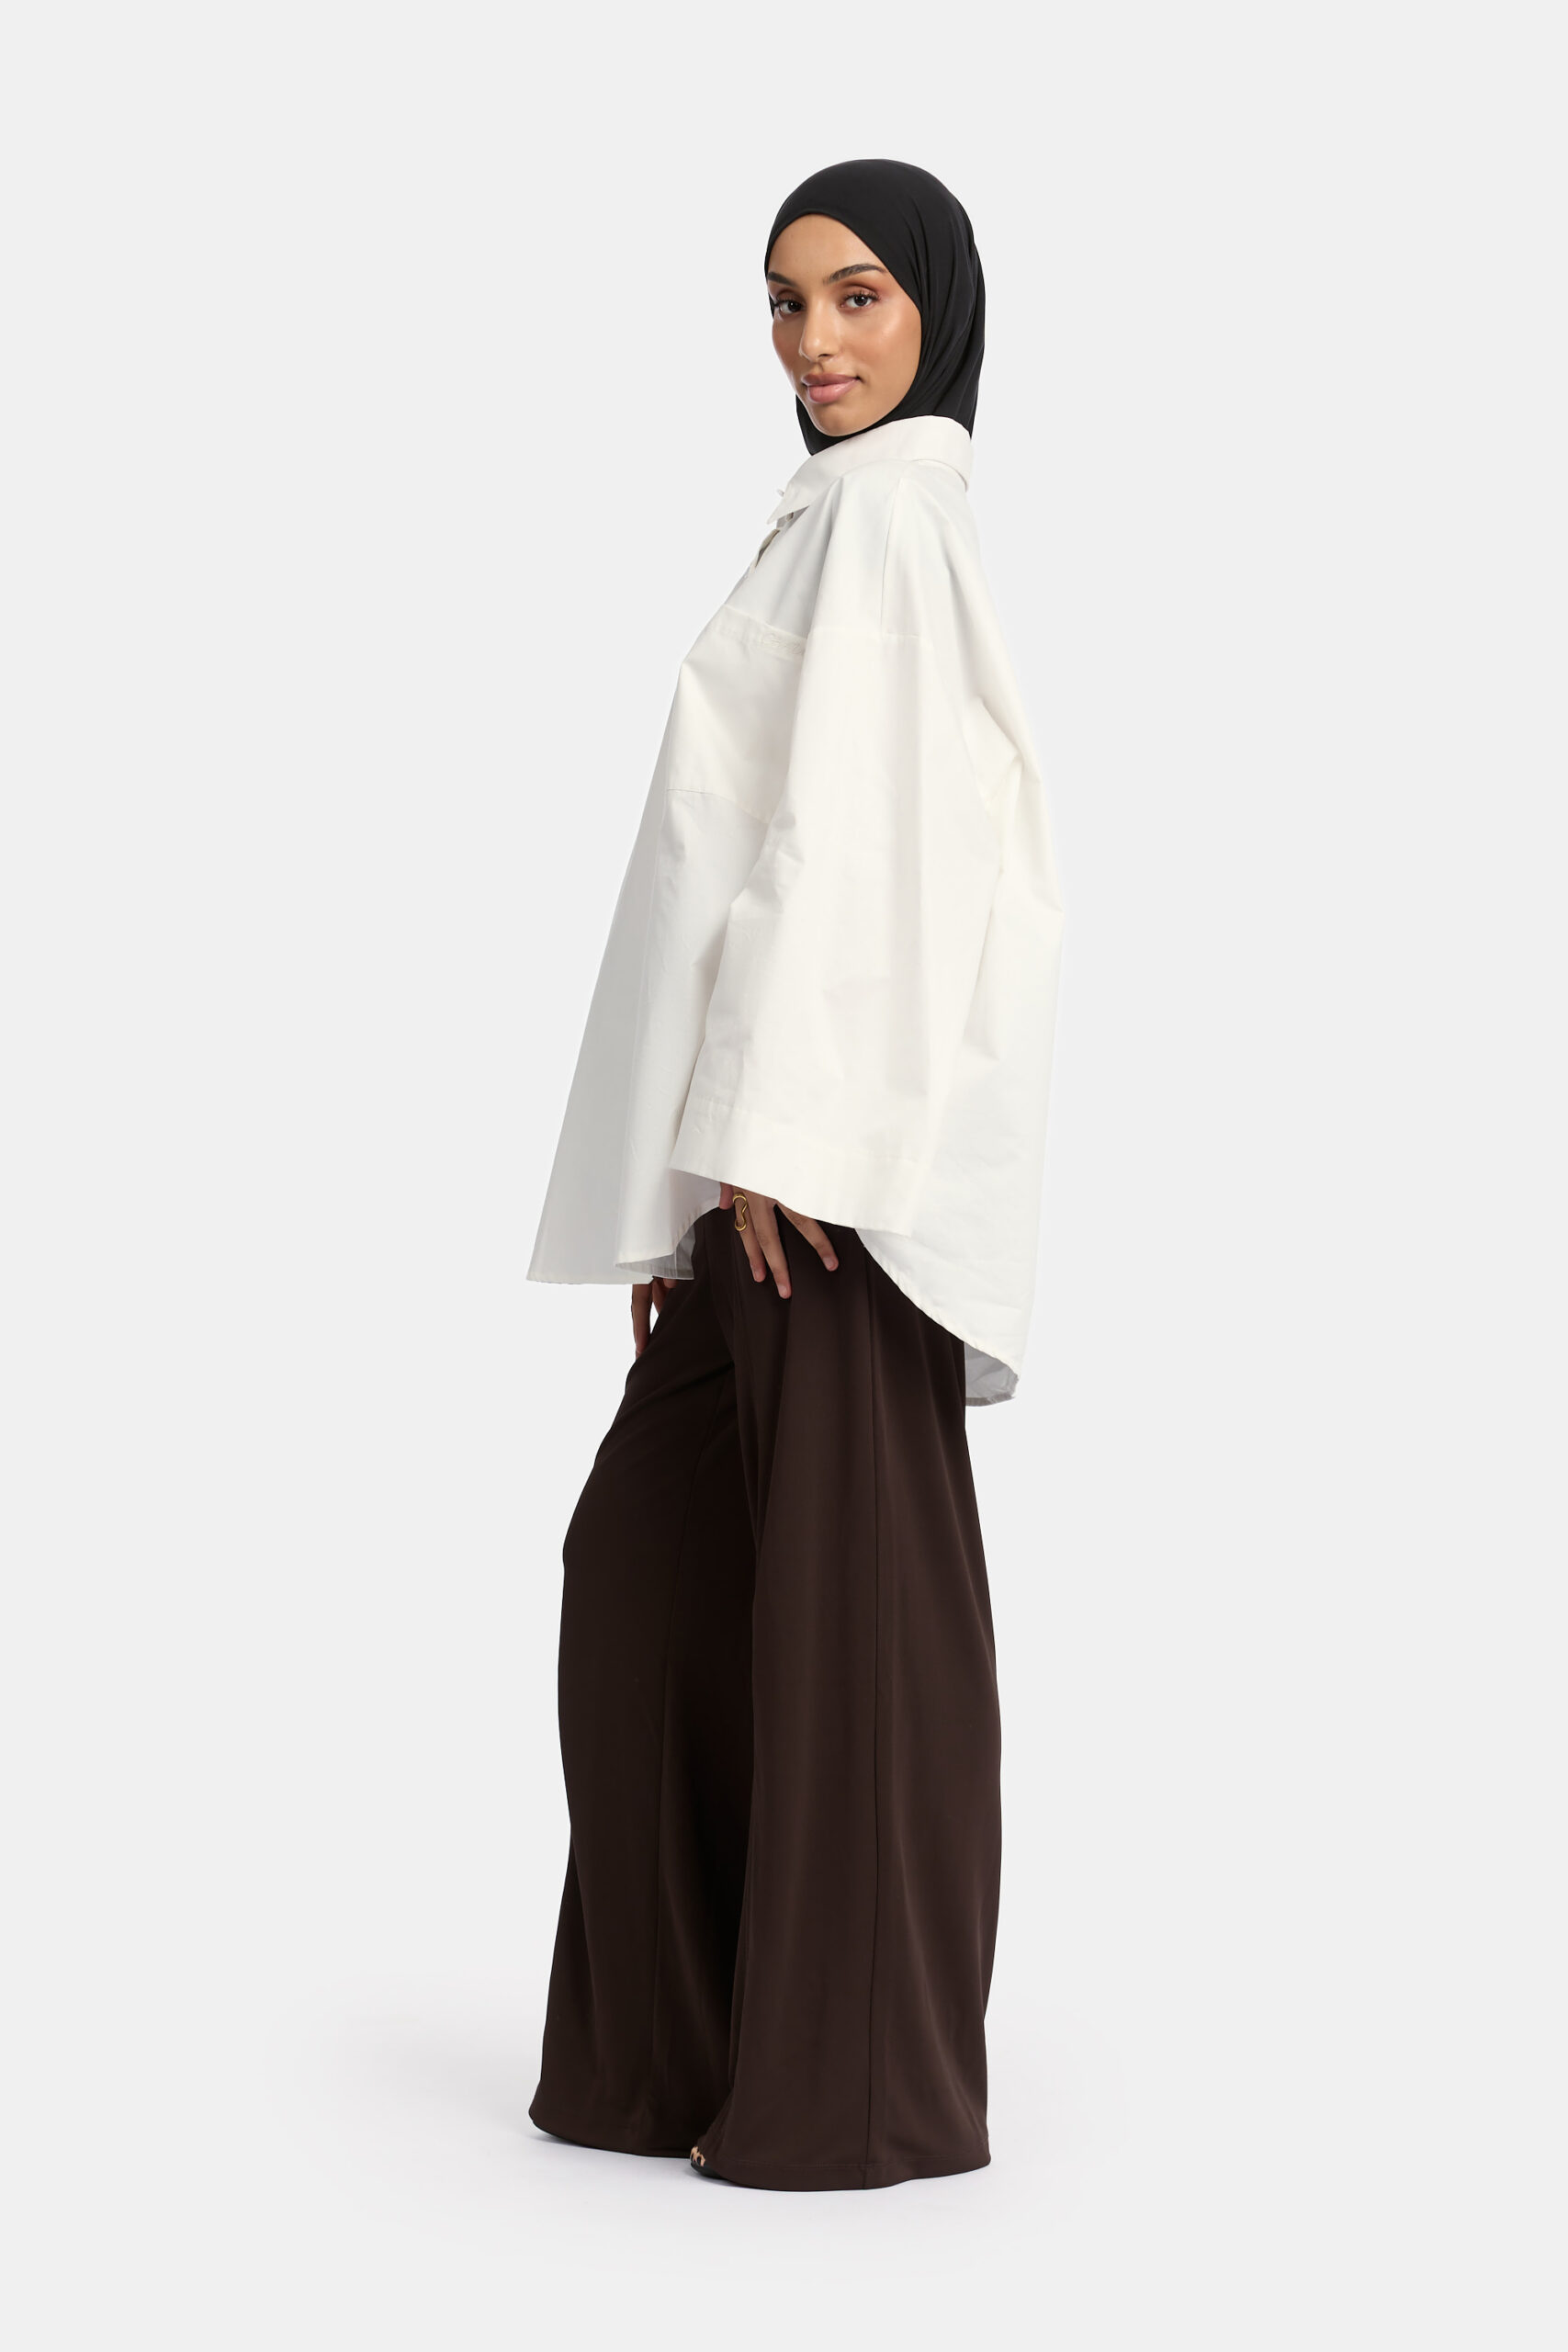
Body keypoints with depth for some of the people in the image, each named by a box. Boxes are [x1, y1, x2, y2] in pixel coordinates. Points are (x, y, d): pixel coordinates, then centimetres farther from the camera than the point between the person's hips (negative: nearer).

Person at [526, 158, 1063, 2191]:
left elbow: (845, 823, -16)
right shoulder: (850, 518, 22)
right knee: (647, 1559, 12)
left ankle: (863, 2084, 2)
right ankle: (682, 2042, 19)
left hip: (843, 1122, -10)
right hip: (780, 1136, 10)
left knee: (845, 1574, -5)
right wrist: (694, 1191, 17)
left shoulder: (890, 501, -6)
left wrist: (770, 1134, -21)